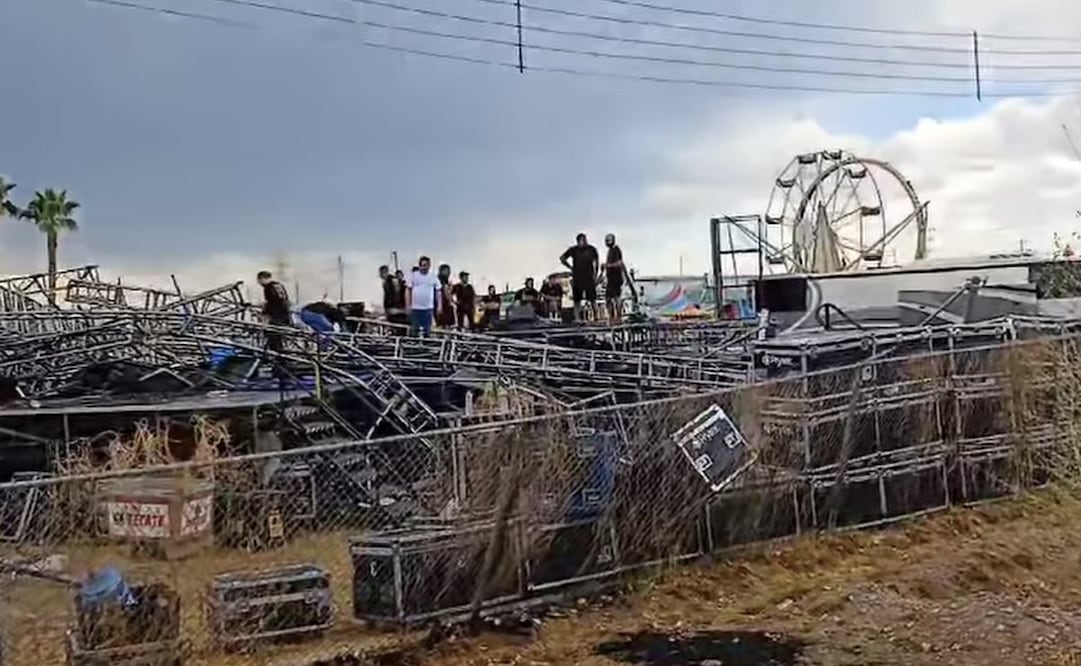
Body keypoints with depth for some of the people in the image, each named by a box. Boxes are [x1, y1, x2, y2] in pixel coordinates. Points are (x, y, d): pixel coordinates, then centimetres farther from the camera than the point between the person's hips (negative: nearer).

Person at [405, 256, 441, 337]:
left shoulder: (433, 277, 5)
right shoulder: (413, 276, 1)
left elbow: (438, 292, 7)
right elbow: (408, 291, 1)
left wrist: (439, 306, 0)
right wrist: (408, 305, -5)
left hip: (428, 308, 1)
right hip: (415, 307, -1)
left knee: (427, 330, 5)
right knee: (414, 330, 1)